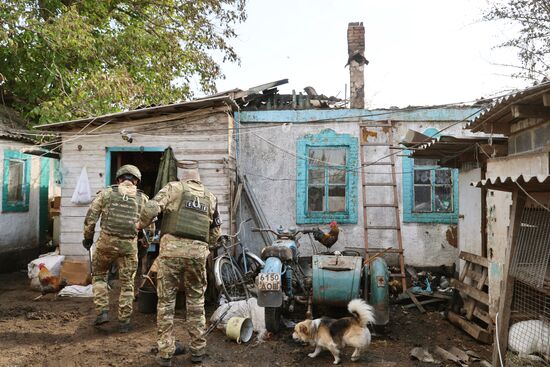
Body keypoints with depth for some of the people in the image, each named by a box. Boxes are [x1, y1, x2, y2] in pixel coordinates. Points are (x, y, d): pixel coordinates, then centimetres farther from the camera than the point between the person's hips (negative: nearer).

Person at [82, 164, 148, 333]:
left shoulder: (106, 193, 4)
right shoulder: (142, 198, 6)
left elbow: (90, 217, 1)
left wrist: (88, 237, 14)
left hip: (106, 241, 0)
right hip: (129, 245, 1)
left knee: (98, 275, 22)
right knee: (127, 284, 12)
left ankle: (102, 311, 12)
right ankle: (124, 322, 16)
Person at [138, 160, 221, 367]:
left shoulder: (174, 187, 3)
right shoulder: (210, 197, 14)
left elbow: (150, 209, -9)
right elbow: (215, 233, 16)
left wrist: (141, 224, 9)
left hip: (172, 249, -3)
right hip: (198, 253, 3)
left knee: (166, 301, 8)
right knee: (196, 301, 16)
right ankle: (197, 350, 22)